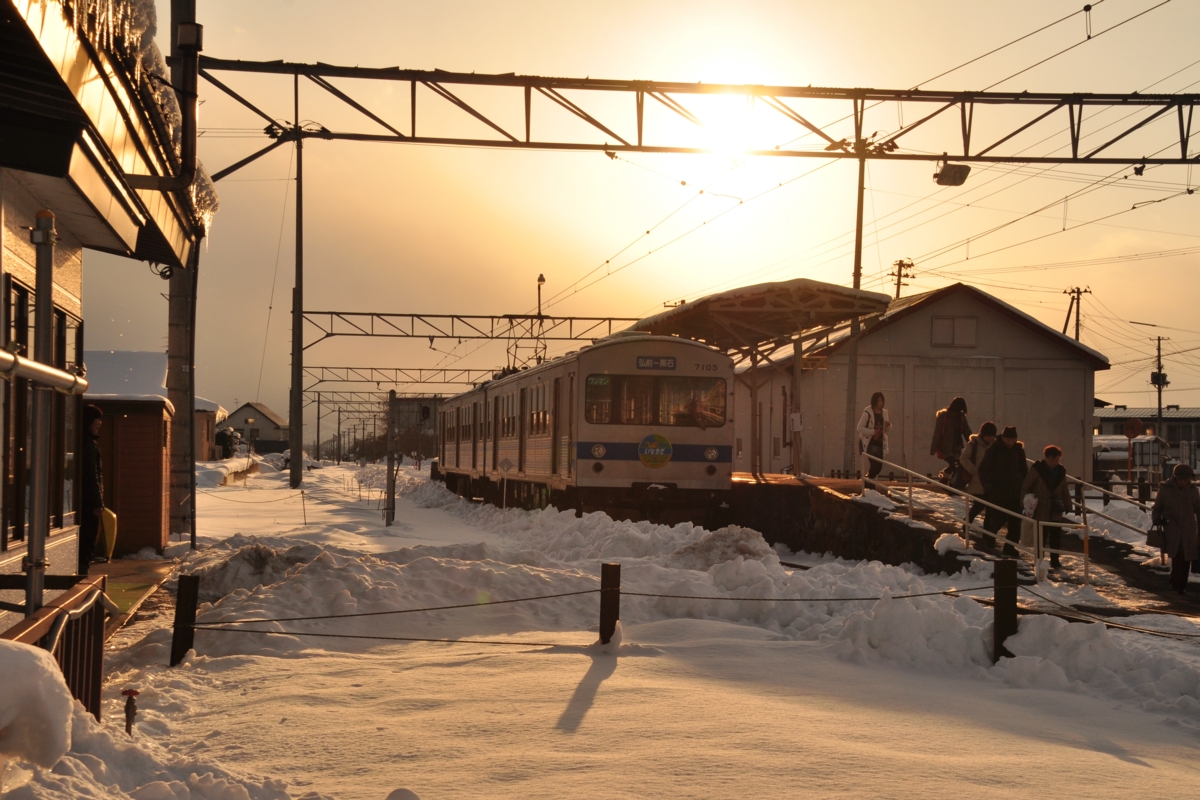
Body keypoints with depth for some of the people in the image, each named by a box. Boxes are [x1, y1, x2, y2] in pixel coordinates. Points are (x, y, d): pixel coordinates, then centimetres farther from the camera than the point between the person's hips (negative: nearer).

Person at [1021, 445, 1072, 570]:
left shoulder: (1061, 471, 7)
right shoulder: (1037, 469, -8)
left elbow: (1064, 490, 16)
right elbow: (1025, 488, -4)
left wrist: (1068, 505, 12)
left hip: (1056, 511, 4)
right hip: (1041, 510, -4)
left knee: (1056, 536, 7)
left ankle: (1055, 560, 18)